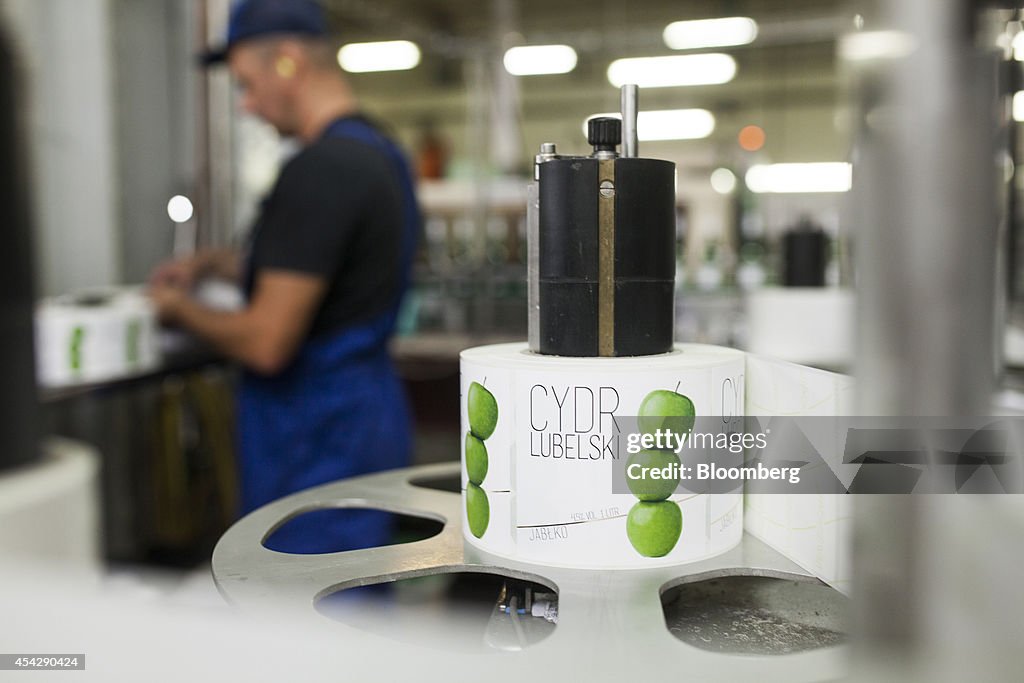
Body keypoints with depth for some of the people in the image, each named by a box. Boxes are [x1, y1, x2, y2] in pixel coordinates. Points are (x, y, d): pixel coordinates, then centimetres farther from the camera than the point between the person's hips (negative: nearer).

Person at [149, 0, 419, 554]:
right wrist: (214, 263, 17)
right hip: (370, 405, 10)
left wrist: (180, 309, -5)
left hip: (318, 437, -10)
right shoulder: (380, 151, 9)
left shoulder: (319, 170, -22)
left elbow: (265, 343, -23)